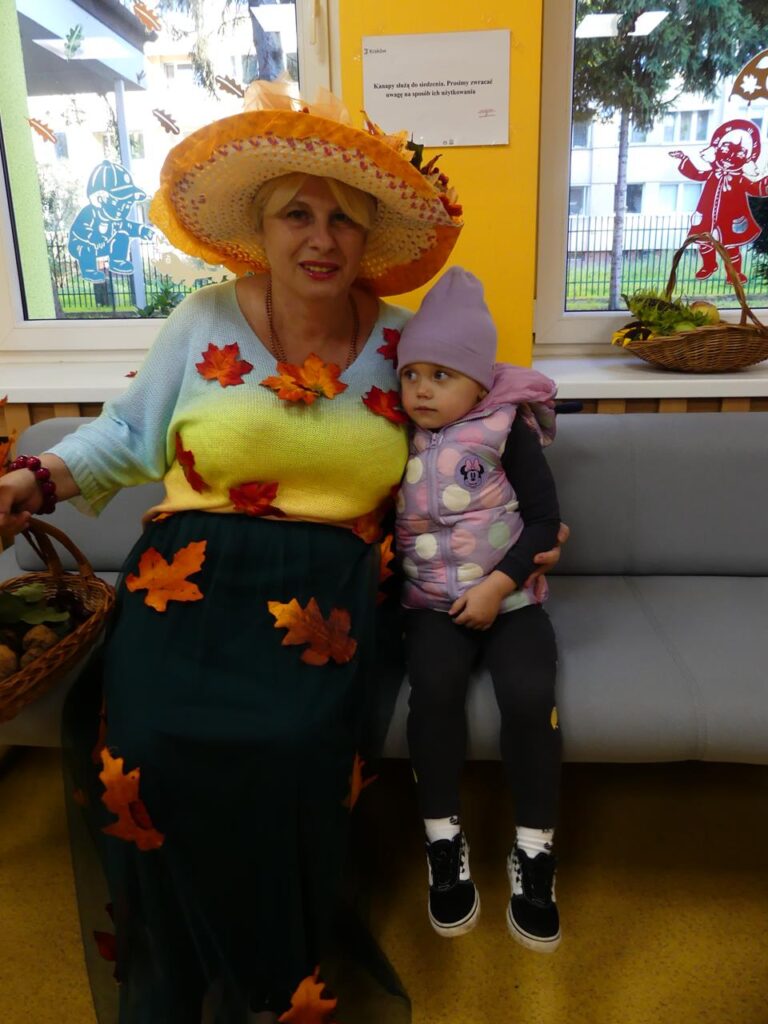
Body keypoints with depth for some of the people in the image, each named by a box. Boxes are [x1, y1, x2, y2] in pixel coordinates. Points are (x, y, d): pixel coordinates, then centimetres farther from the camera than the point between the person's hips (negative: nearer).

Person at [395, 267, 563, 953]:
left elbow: (545, 518, -4)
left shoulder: (505, 428, -3)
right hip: (432, 602, 2)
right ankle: (444, 843, -4)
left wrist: (498, 585, -14)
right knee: (435, 687, -25)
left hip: (509, 596, -1)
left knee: (529, 693, -23)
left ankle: (534, 853, -3)